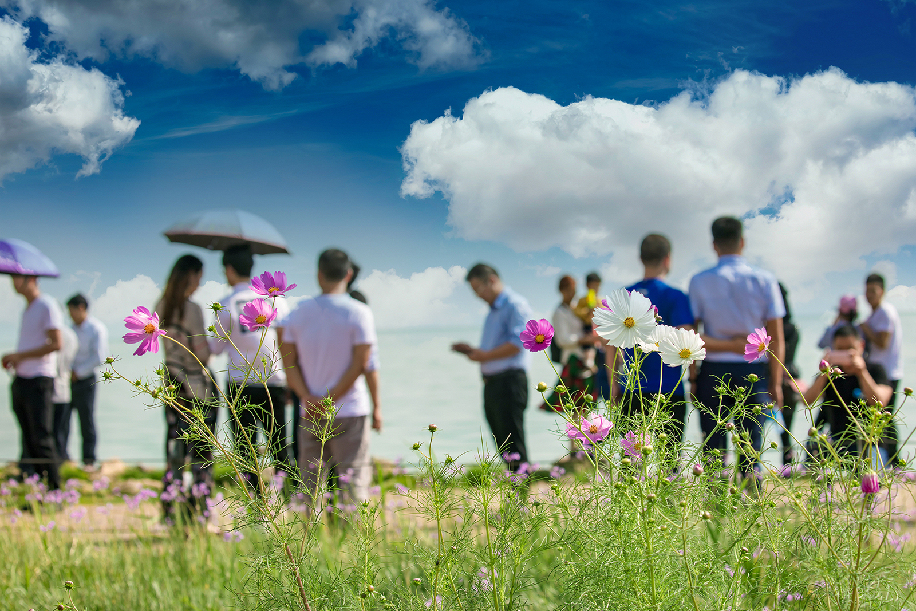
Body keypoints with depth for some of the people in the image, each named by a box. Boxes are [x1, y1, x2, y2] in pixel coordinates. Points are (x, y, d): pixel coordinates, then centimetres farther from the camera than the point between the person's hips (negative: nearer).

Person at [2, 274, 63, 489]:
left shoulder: (47, 306, -7)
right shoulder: (27, 309, 20)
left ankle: (54, 488, -5)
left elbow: (55, 344, -15)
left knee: (42, 438, -9)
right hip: (22, 379, 9)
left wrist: (20, 356, -15)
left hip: (39, 379, -8)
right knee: (29, 438, 6)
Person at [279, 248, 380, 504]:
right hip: (351, 411, -3)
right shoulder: (359, 313, -6)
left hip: (311, 415, 3)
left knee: (311, 480, 10)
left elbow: (289, 363, 2)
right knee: (354, 479, 0)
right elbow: (360, 364, -11)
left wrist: (309, 399, -8)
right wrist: (330, 401, -8)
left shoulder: (298, 312, 5)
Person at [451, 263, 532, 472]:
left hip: (509, 381, -9)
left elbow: (517, 343, -19)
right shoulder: (493, 310, 21)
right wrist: (471, 351, 12)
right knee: (501, 441, 8)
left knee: (512, 442, -10)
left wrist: (485, 355, -16)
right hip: (491, 382, 9)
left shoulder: (515, 305, -8)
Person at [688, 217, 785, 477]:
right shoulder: (764, 280, 2)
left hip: (714, 371, 0)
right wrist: (776, 382, 7)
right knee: (750, 447, 4)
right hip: (753, 370, 1)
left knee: (712, 447, 3)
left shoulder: (700, 282, 0)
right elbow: (776, 338, 1)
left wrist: (692, 379, 4)